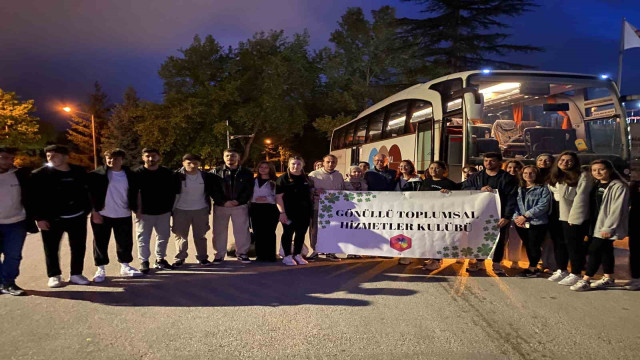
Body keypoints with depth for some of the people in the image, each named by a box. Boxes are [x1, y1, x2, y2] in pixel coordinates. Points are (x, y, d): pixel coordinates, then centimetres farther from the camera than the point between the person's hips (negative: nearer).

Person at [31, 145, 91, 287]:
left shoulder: (79, 172, 3)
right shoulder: (40, 174, -5)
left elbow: (86, 192, 12)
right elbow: (34, 198, -7)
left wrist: (87, 210, 7)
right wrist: (39, 218, -11)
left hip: (78, 218, 2)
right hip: (52, 219, -2)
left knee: (79, 247, 9)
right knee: (51, 249, 6)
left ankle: (76, 274, 23)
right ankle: (54, 275, 23)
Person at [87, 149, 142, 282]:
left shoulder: (129, 175, 5)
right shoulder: (96, 175, -4)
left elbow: (134, 194, 12)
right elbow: (90, 194, -5)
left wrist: (136, 209, 7)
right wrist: (94, 212, -9)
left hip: (124, 216, 3)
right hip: (101, 215, -2)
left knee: (125, 242, 9)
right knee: (100, 243, 5)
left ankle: (125, 266, 25)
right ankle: (100, 270, 18)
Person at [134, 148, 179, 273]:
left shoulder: (167, 173, 3)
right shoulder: (138, 173, -4)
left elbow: (174, 190, 10)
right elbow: (135, 193, -6)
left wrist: (170, 207, 6)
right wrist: (137, 209, -11)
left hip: (164, 211, 3)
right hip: (145, 212, -3)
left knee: (163, 237, 12)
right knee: (143, 238, 1)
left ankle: (160, 260, 26)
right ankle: (144, 262, 13)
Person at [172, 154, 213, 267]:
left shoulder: (205, 176, 0)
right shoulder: (177, 176, -7)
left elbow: (210, 191, 11)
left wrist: (208, 207, 7)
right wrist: (171, 209, -5)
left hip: (201, 210, 2)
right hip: (181, 210, -2)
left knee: (200, 235, 10)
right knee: (181, 235, 5)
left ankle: (202, 257, 19)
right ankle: (180, 258, 15)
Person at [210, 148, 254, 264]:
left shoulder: (247, 173, 5)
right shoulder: (216, 172, 3)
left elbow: (249, 190, 1)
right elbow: (213, 190, -2)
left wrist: (238, 201, -12)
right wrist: (224, 202, -14)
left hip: (240, 206, 0)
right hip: (220, 206, 0)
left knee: (242, 231, 3)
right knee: (219, 231, 5)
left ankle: (242, 253, 17)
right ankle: (219, 254, 17)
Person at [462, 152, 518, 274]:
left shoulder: (507, 178, 1)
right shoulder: (476, 177, 10)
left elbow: (511, 199, -5)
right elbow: (464, 189, 0)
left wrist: (507, 217, -15)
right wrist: (480, 189, -17)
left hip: (499, 216, -2)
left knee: (499, 240, 6)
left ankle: (496, 263, 20)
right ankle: (480, 261, 24)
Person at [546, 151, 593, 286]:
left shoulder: (583, 177, -10)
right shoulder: (554, 177, 12)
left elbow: (580, 199, -15)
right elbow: (551, 193, 19)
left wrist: (573, 218, -17)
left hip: (575, 219, -7)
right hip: (559, 218, 7)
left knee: (574, 245, 0)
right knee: (559, 244, 14)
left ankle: (576, 274, 12)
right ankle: (561, 271, 28)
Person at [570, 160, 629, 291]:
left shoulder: (618, 187, -11)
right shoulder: (596, 185, 13)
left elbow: (617, 209, -17)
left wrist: (608, 228, -19)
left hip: (606, 227, -8)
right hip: (596, 224, 8)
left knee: (594, 250, -9)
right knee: (605, 250, 15)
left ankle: (585, 280, -5)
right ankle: (608, 279, 26)